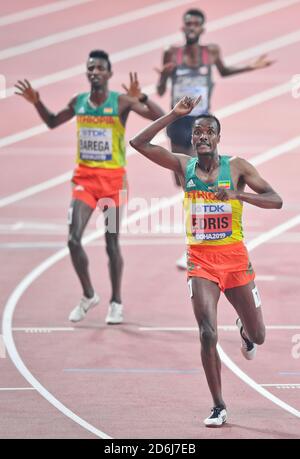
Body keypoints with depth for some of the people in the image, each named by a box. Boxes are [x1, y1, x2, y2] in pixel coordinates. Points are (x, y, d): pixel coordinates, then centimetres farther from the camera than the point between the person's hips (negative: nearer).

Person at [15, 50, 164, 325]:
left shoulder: (121, 102, -9)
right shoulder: (78, 102, 4)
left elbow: (160, 117, -19)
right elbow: (52, 123, 22)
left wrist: (141, 98, -35)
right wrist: (37, 103, 6)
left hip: (113, 178, -3)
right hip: (84, 177, 3)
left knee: (112, 243, 3)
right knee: (73, 239, -8)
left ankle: (116, 302, 19)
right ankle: (88, 296, 11)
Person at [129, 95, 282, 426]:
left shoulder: (236, 167, -3)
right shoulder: (183, 166, 0)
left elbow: (276, 201, -9)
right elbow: (139, 143, -8)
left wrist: (239, 194, -25)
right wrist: (174, 115, -13)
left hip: (235, 257, 0)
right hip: (201, 259, 0)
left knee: (258, 336, 10)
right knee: (208, 334, -14)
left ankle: (245, 332, 50)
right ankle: (219, 407, -2)